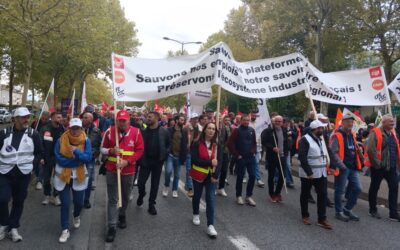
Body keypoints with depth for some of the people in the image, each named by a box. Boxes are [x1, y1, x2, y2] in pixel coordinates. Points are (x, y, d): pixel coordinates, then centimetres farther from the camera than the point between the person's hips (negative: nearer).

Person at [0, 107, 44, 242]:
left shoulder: (33, 134, 0)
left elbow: (39, 151, 8)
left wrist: (40, 158, -5)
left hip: (23, 174, 1)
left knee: (19, 201, 9)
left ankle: (13, 228, 27)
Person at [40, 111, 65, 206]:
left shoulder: (62, 129, -1)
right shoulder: (45, 129, -9)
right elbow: (40, 143, -13)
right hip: (47, 157, -2)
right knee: (46, 178, 10)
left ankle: (56, 196, 21)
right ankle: (47, 196, 26)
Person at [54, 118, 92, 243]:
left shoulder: (86, 141, -9)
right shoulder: (61, 140, -9)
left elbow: (88, 158, -17)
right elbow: (58, 158, -14)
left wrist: (76, 151, -29)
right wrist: (77, 160, -19)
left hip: (79, 176, 1)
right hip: (63, 176, 0)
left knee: (79, 202, 10)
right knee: (65, 203, 3)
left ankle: (76, 216, 46)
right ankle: (65, 230, 18)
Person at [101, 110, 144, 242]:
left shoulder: (136, 132, -7)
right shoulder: (109, 131, -5)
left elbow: (140, 150, -7)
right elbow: (102, 149, 4)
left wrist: (127, 161, -18)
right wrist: (111, 151, -18)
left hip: (128, 170, 1)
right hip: (112, 170, -1)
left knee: (125, 196, 19)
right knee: (112, 199, 3)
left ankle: (122, 215, 45)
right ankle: (112, 227, 12)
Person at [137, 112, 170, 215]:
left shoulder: (164, 131, -5)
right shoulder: (144, 131, -1)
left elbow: (169, 144, 6)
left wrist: (164, 154, -5)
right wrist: (140, 157, -1)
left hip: (158, 161, -1)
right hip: (145, 160, 1)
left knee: (155, 184, 8)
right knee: (141, 182, 2)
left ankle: (151, 204, 23)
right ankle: (141, 195, 35)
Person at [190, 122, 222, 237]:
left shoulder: (217, 146, 1)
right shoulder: (197, 144, -9)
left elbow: (219, 162, -5)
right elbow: (194, 159, -18)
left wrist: (215, 175, -17)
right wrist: (210, 162, -22)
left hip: (211, 175, 2)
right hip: (198, 174, -1)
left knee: (211, 199, -6)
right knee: (197, 195, 16)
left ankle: (210, 225, -3)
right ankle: (196, 214, 42)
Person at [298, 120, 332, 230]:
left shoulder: (320, 139, 11)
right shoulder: (305, 139, -15)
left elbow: (324, 154, 19)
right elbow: (302, 157, -22)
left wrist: (326, 167, 11)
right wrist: (309, 172, -24)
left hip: (321, 173, 7)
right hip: (308, 173, -7)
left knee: (323, 194, 3)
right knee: (305, 195, 8)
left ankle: (322, 219, 12)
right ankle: (305, 216, 24)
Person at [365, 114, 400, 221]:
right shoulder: (375, 133, -12)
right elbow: (370, 149, -19)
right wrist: (376, 163, -18)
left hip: (391, 166, 7)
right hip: (378, 167, -7)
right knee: (374, 188, 7)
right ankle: (373, 210, 22)